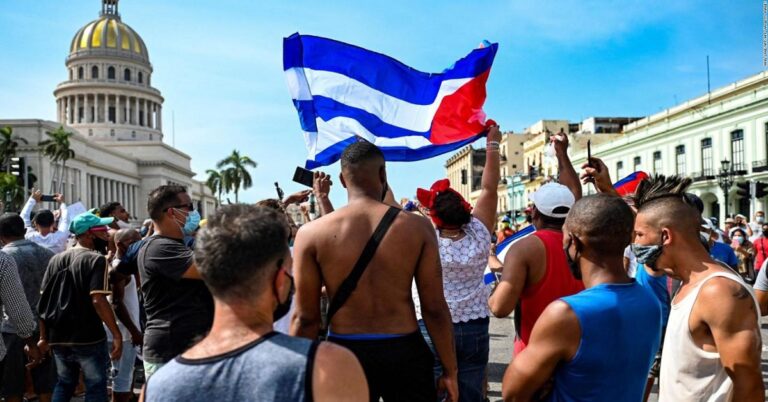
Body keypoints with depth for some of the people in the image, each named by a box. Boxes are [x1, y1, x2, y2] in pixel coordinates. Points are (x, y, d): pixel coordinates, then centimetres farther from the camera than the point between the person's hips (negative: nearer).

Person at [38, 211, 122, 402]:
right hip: (88, 338, -6)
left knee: (64, 385, 20)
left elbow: (44, 301, 9)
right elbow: (98, 301, -23)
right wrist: (116, 334, -21)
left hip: (59, 338, 7)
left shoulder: (56, 259, 8)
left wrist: (44, 336, 14)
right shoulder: (96, 259, -13)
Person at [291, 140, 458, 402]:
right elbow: (434, 309, -6)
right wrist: (450, 371, 5)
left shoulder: (311, 234, -7)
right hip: (404, 352, 0)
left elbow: (305, 318, -5)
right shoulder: (417, 227, -6)